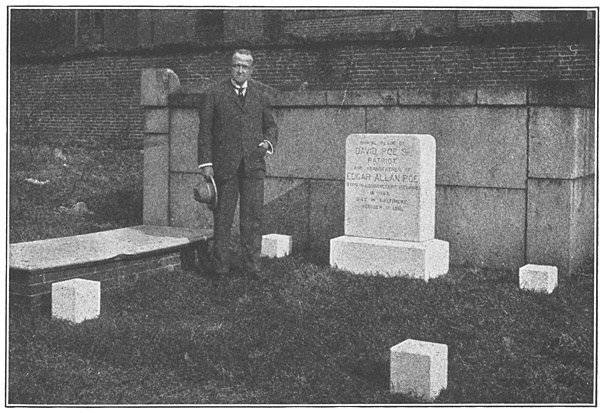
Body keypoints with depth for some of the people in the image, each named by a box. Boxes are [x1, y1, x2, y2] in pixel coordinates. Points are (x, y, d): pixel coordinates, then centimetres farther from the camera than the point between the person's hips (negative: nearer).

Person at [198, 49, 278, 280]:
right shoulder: (215, 94, 4)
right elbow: (205, 130, 2)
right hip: (224, 165, -2)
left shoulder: (260, 94, 12)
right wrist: (205, 162, -5)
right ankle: (220, 267, 11)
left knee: (253, 217, 1)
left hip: (254, 165, 2)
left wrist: (268, 142, -3)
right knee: (222, 218, 3)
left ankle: (252, 268, 8)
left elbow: (270, 125, 19)